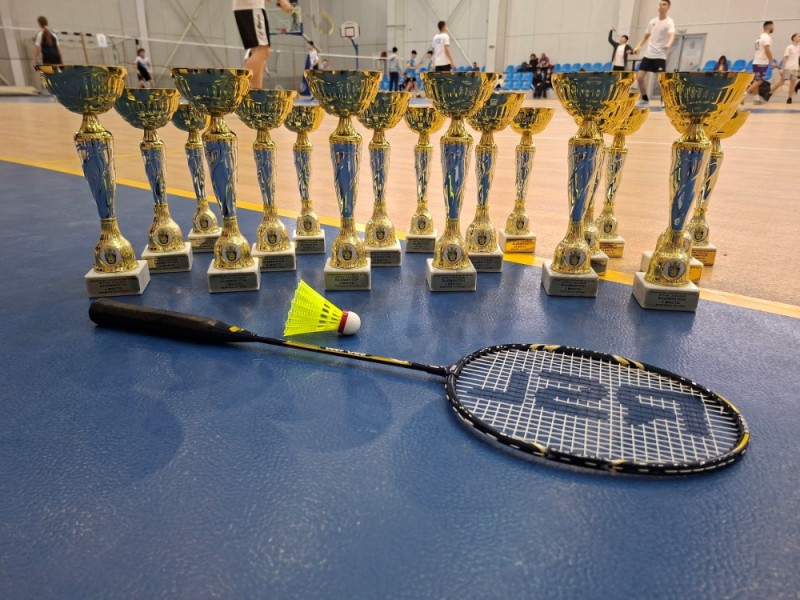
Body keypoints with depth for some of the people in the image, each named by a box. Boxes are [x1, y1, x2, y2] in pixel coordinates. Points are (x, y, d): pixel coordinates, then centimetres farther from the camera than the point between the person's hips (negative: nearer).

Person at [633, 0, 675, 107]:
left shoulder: (669, 22, -7)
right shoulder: (652, 21, 11)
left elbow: (672, 35, -25)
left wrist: (668, 44, -46)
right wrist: (639, 46, 9)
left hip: (660, 56, -5)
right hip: (648, 54, 5)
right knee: (639, 77, -2)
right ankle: (645, 99, 14)